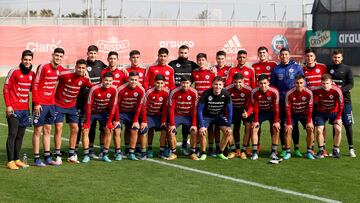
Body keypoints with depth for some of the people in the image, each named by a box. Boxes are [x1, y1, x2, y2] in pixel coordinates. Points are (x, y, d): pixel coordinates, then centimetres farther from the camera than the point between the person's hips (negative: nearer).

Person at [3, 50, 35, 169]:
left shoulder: (32, 74, 9)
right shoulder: (14, 72, -6)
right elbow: (6, 89, -6)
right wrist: (8, 106, -11)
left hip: (25, 109, 6)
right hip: (14, 109, -6)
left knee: (20, 135, 10)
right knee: (12, 134, -6)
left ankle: (17, 159, 18)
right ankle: (10, 161, -3)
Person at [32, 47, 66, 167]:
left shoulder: (60, 69, 5)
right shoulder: (43, 67, -13)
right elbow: (35, 85, -13)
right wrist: (36, 103, -16)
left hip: (51, 104, 7)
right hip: (40, 104, -6)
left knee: (47, 130, 12)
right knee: (38, 130, -1)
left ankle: (47, 157, 18)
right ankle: (36, 159, 5)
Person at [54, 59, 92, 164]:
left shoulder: (84, 79, -7)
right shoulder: (65, 75, -21)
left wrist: (88, 78, -17)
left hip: (72, 106, 5)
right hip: (59, 105, -5)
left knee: (75, 129, 3)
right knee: (58, 128, -9)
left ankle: (72, 155, 15)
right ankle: (58, 156, -3)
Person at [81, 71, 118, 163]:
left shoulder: (114, 90, -19)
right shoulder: (94, 89, -27)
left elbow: (113, 106, -10)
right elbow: (89, 105, -21)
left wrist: (109, 122, -11)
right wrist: (87, 122, -20)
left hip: (103, 113, 3)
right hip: (92, 112, -3)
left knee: (109, 130, -6)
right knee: (85, 131, -13)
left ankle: (105, 155, 4)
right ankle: (86, 155, -7)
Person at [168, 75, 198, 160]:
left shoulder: (194, 93, -13)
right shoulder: (174, 92, -15)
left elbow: (195, 109, -10)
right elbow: (171, 109, -12)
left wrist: (194, 124, -15)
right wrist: (172, 124, -17)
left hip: (189, 116, 0)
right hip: (177, 115, 0)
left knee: (194, 131, -20)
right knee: (171, 131, -20)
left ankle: (193, 153, -3)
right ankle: (173, 153, -3)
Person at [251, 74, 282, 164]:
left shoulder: (274, 92, -25)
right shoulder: (254, 92, -22)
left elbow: (276, 107, -18)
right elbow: (255, 107, -14)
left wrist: (276, 121, -18)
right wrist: (256, 121, -15)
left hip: (271, 112, -1)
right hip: (260, 112, 1)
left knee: (276, 129, -14)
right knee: (254, 128, -12)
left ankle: (273, 152, -3)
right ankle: (255, 153, -5)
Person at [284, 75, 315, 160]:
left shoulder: (309, 93, -20)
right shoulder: (289, 93, -22)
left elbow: (310, 108, -12)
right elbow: (288, 109, -17)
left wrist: (309, 122, -16)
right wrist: (288, 123, -20)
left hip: (304, 114, 1)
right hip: (293, 114, -1)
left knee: (310, 129, -16)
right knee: (287, 130, -18)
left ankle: (309, 152, -2)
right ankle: (288, 152, -5)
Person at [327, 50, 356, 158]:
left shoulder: (347, 69, 2)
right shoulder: (328, 68, 8)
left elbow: (351, 84, -3)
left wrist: (341, 90, -17)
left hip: (345, 100, -2)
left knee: (348, 124, -2)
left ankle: (351, 148, 4)